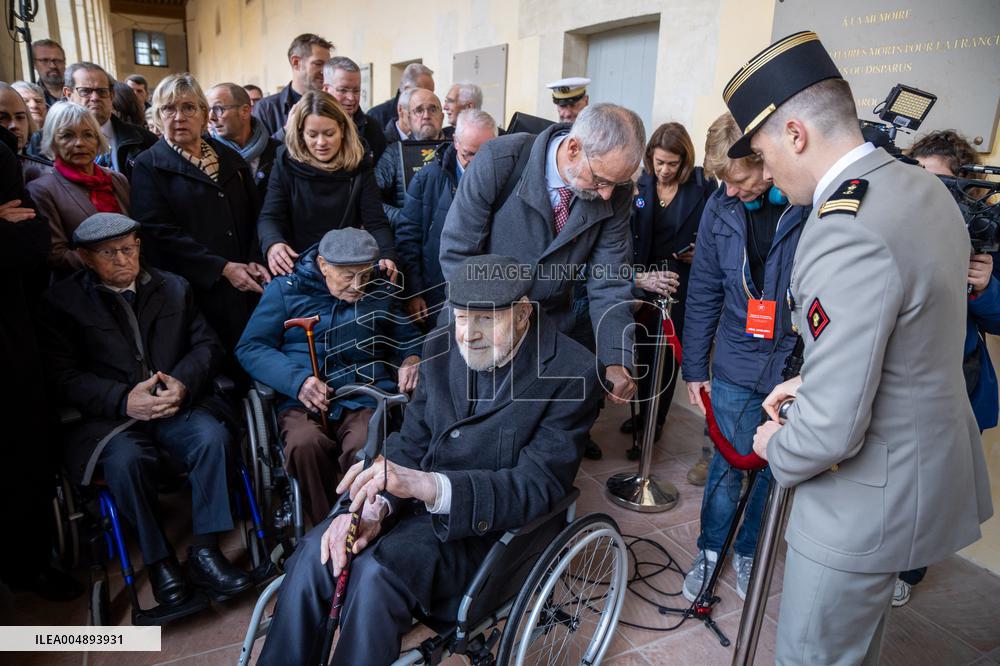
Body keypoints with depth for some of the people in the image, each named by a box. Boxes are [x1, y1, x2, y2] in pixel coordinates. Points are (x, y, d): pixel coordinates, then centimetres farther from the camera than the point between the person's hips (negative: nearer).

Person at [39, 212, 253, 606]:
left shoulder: (174, 288, 16)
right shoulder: (62, 302, 8)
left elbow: (207, 344, 10)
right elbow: (63, 376, -1)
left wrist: (183, 382, -11)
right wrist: (123, 399, -18)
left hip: (178, 407, 2)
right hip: (110, 418, -1)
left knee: (214, 437, -28)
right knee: (126, 459, -33)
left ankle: (204, 552, -16)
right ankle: (158, 560, -11)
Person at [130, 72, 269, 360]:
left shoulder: (231, 158, 16)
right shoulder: (148, 166, 2)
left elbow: (254, 216, 14)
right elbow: (161, 233, -8)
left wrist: (255, 261, -4)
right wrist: (222, 268, -15)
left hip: (247, 290, 4)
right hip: (197, 292, -4)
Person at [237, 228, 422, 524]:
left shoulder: (381, 295, 18)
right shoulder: (285, 289, 10)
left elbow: (410, 339, 28)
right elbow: (250, 347, 5)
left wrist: (412, 360, 2)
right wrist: (297, 380, -13)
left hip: (366, 400, 1)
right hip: (303, 402, 0)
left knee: (365, 448, -33)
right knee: (305, 445, -35)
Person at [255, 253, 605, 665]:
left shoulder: (572, 373, -16)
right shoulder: (441, 349, 2)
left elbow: (538, 486, -21)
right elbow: (410, 443, 4)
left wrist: (427, 485, -35)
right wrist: (375, 504, -18)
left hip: (491, 520, -5)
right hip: (417, 500, 5)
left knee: (379, 571, -28)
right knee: (317, 551, -18)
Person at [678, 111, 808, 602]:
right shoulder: (722, 207, -4)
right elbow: (704, 293, 4)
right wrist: (695, 367, 6)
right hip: (737, 364, 2)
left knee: (776, 467, 14)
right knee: (728, 464, 9)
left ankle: (748, 550, 37)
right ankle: (710, 550, 32)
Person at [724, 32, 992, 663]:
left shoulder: (845, 233, -31)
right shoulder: (925, 187, 2)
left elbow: (832, 427, -30)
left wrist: (777, 447, -9)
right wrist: (812, 379, 11)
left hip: (871, 498, -9)